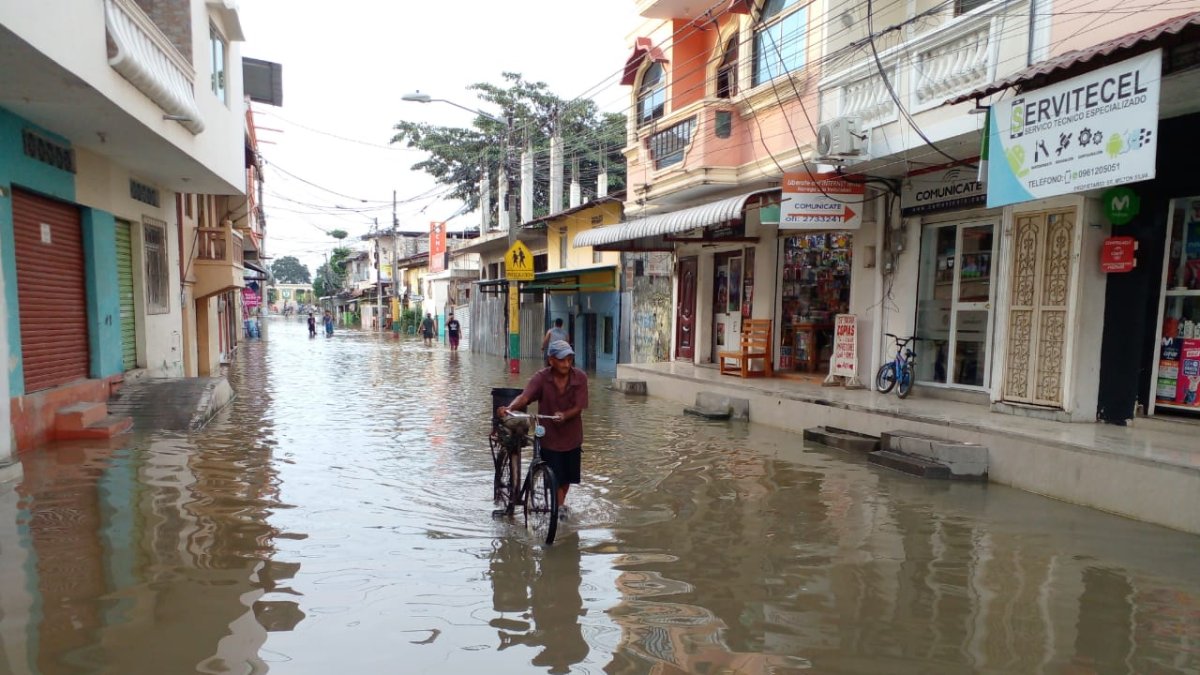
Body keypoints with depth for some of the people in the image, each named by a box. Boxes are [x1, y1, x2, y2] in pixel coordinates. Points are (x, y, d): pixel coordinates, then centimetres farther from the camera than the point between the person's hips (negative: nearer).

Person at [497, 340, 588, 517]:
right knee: (555, 477, -2)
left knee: (568, 476, 17)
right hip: (549, 436, -2)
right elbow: (524, 396, -30)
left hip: (571, 436, 2)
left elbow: (578, 407, -14)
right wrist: (509, 407, -50)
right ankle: (560, 507, 17)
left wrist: (563, 415, -34)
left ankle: (561, 502, 44)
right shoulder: (541, 377, -16)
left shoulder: (580, 377, -12)